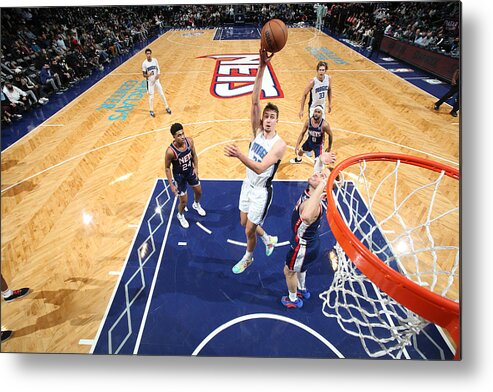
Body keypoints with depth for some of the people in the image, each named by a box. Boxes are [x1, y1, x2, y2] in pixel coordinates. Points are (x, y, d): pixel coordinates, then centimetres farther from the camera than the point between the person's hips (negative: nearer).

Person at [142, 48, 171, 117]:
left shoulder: (155, 60, -4)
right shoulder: (144, 63, -13)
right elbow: (144, 74, -9)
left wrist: (158, 74, -13)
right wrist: (148, 75, -31)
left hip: (156, 80, 3)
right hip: (150, 81, -3)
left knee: (162, 94, 10)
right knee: (151, 97, 1)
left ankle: (167, 108, 25)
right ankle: (151, 111, 17)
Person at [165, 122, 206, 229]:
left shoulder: (189, 141, -20)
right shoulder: (171, 151, -33)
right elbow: (167, 168, -18)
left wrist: (196, 168, -8)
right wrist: (171, 185, -16)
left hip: (190, 171, 5)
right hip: (179, 176, -5)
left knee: (198, 191, 24)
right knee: (184, 201, 6)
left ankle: (196, 205, 60)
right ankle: (180, 216, 40)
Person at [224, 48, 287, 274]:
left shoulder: (279, 145, -23)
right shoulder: (257, 130, -7)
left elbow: (260, 168, -36)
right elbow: (255, 101, -18)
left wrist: (239, 155, -52)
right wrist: (262, 66, -27)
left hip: (261, 191, -6)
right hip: (248, 184, 6)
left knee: (249, 230, 9)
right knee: (245, 223, 22)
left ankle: (248, 258, 40)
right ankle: (268, 239, 50)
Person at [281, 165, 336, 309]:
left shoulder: (313, 205, -42)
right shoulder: (310, 190, -18)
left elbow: (306, 216, -68)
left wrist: (321, 186, -62)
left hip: (304, 246, -8)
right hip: (309, 241, 8)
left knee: (289, 271, 20)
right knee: (299, 267, 34)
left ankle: (293, 300, 47)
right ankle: (302, 290, 62)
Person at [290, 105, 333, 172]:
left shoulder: (324, 124, -32)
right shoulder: (308, 121, -21)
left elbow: (330, 135, -13)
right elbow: (302, 133, -9)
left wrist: (329, 147, -3)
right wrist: (297, 145, -16)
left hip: (318, 144, -5)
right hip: (309, 141, 5)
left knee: (318, 162, -24)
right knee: (300, 151, 32)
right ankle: (298, 159, 69)